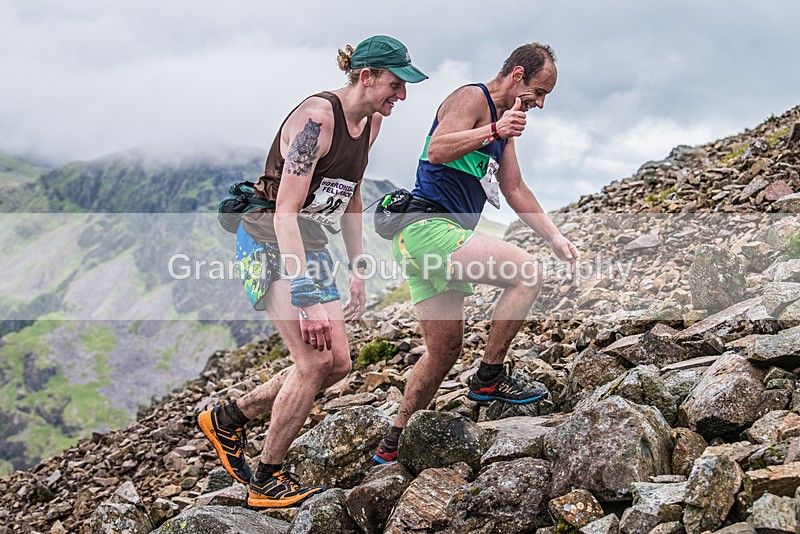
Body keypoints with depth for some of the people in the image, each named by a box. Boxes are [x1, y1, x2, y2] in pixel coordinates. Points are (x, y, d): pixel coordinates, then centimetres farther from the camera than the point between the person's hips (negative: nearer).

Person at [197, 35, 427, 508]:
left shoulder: (370, 122, 3)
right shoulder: (317, 118, -24)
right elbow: (285, 212, -29)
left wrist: (357, 270, 13)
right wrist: (306, 300, -33)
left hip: (311, 245, 9)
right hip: (269, 243, -9)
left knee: (338, 364, 4)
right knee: (314, 362, -15)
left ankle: (229, 418, 21)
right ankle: (267, 480, 3)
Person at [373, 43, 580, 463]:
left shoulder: (501, 119, 23)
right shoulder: (471, 98, -6)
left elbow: (515, 190, 25)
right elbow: (437, 151, -23)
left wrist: (554, 237, 18)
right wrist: (493, 132, -30)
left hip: (424, 239, 10)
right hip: (427, 226, -10)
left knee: (445, 349, 12)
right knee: (527, 272, -16)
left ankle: (394, 443, 20)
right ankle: (489, 377, -8)